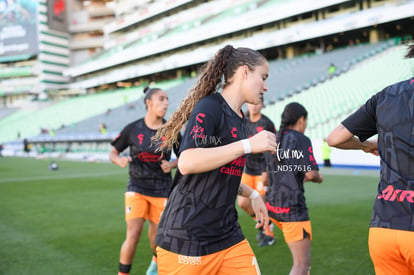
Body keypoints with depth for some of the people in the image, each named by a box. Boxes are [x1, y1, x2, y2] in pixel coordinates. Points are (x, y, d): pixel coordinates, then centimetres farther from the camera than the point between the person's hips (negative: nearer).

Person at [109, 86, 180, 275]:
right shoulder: (132, 129, -7)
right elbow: (113, 153, 4)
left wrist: (172, 164, -13)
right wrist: (120, 160, -18)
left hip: (162, 190, 2)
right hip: (137, 188, -1)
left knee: (155, 239, 10)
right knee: (133, 236, -15)